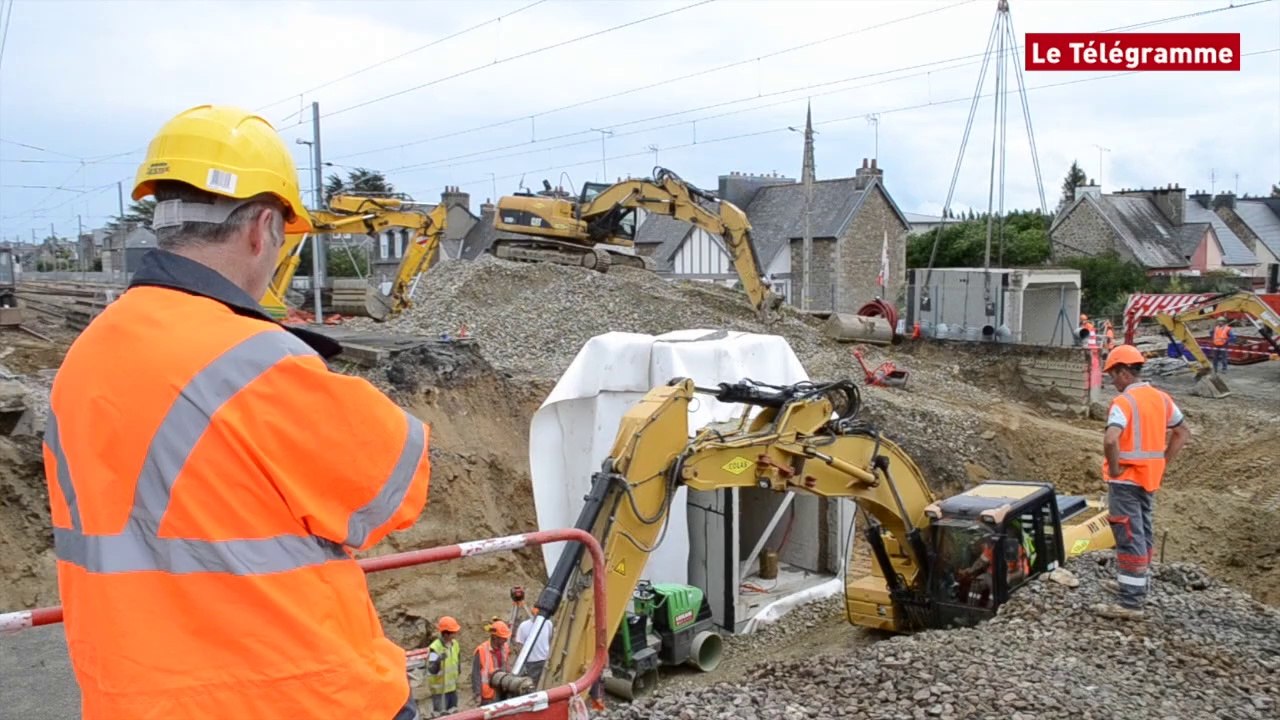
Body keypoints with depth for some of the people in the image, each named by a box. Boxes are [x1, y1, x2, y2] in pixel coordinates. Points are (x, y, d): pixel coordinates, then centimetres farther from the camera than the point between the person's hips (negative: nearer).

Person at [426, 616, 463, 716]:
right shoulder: (435, 648, -24)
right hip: (439, 689, -7)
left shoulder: (455, 644, -1)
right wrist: (438, 661, -48)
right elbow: (432, 670, -30)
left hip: (452, 687, 7)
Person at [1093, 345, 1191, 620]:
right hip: (1150, 478, 8)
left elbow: (1110, 440, -33)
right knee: (1143, 533, 18)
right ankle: (1134, 586, 32)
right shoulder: (1161, 398, 6)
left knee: (1129, 537, -5)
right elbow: (1183, 433, 17)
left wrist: (1114, 469, -17)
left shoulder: (1123, 401, -19)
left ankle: (1130, 603, -2)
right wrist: (1162, 462, 14)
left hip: (1126, 479, -8)